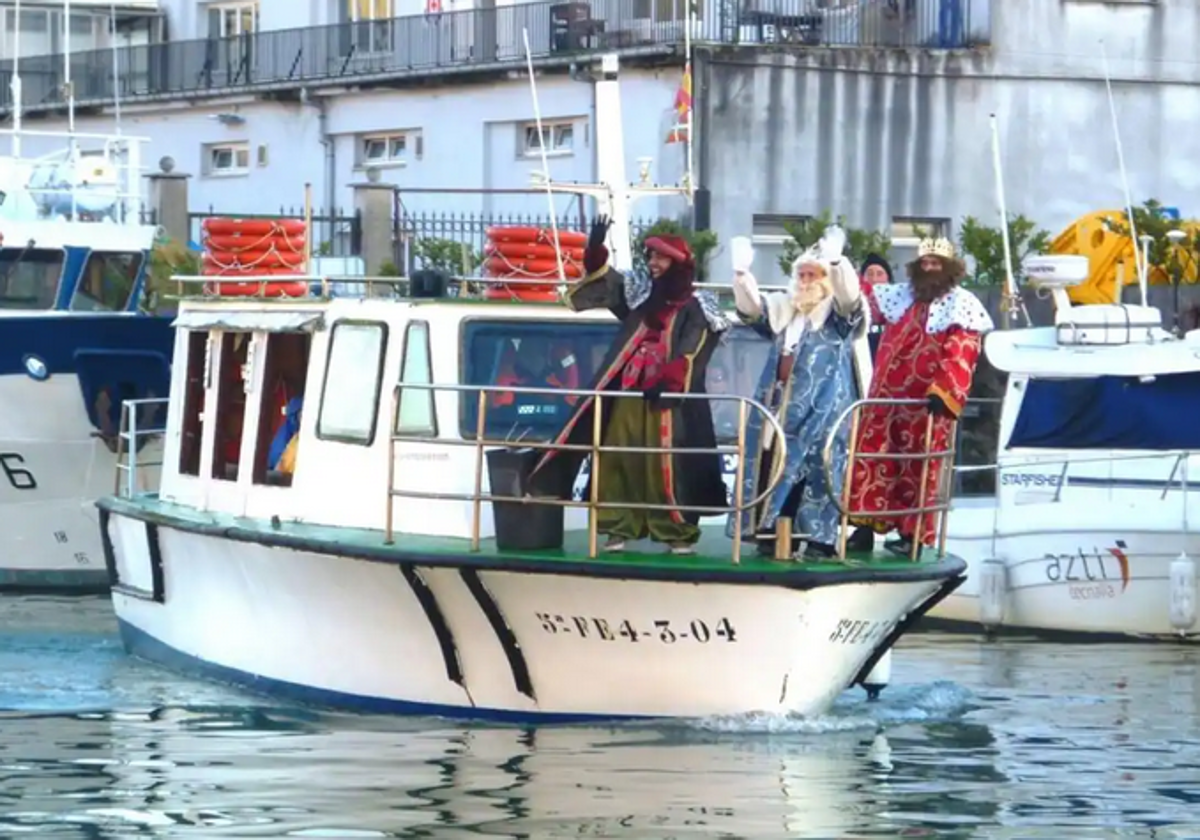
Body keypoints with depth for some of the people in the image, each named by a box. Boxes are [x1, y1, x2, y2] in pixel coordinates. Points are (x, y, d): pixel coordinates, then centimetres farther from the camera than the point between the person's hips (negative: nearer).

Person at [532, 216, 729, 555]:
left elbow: (691, 356, -9)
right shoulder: (639, 295, 16)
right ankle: (619, 529, 3)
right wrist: (596, 249, -4)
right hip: (628, 394, 5)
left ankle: (679, 532, -2)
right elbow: (601, 280, 14)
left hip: (667, 398, -5)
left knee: (665, 465, -8)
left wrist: (665, 382, -22)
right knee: (619, 460, 0)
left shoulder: (694, 307, 1)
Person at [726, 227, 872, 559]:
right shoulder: (784, 309, 18)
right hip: (781, 404, 5)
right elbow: (751, 308, 7)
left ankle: (821, 538, -6)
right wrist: (741, 273, -11)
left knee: (817, 466, -8)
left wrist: (836, 259, -35)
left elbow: (849, 293, -18)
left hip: (820, 407, -5)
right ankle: (773, 534, 5)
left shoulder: (840, 313, 2)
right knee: (774, 464, 1)